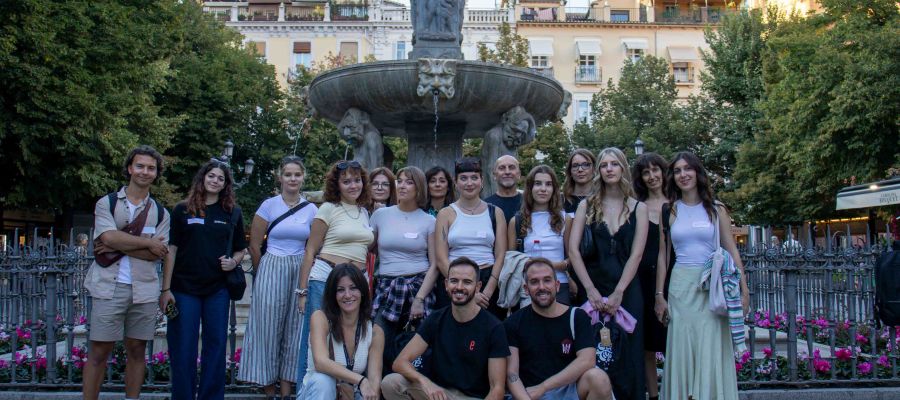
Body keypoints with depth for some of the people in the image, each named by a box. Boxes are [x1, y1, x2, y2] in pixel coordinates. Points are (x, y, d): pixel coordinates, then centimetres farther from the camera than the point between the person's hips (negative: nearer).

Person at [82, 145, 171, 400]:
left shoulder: (160, 213, 10)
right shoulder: (106, 203, 5)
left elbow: (157, 254, -3)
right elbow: (109, 237, -13)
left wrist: (118, 246, -10)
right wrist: (148, 242, -8)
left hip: (144, 290, 2)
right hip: (109, 287, -2)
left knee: (137, 350, 8)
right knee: (98, 351, 0)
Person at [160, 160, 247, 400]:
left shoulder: (232, 213, 8)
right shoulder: (183, 210, 3)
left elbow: (240, 249, 16)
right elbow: (171, 250, 2)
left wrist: (233, 261, -7)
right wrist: (166, 288, -4)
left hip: (218, 290, 2)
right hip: (185, 288, -2)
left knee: (216, 346, 6)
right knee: (182, 349, 2)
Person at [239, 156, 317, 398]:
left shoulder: (311, 210, 6)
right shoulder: (269, 205, -2)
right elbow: (255, 245, 2)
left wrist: (305, 273, 10)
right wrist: (265, 274, 8)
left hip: (300, 272, 3)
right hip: (271, 271, -2)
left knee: (294, 329, 6)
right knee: (268, 327, 1)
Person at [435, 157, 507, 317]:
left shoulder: (495, 213, 8)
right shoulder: (446, 214, 4)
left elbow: (500, 256, 2)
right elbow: (441, 259, -3)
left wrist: (487, 292, -10)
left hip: (489, 283, 1)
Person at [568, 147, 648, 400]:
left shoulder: (638, 208, 7)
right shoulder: (587, 206, 7)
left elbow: (636, 254, -2)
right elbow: (573, 249, -2)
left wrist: (618, 293, -13)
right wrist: (590, 289, -11)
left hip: (627, 289, 0)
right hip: (593, 288, 0)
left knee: (626, 357, 1)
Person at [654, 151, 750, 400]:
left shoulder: (716, 209, 6)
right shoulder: (669, 211, 8)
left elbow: (731, 251, 4)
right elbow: (663, 255, 8)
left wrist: (743, 289, -3)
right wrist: (659, 294, 3)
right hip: (681, 286, 1)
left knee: (711, 350, 0)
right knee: (683, 350, 3)